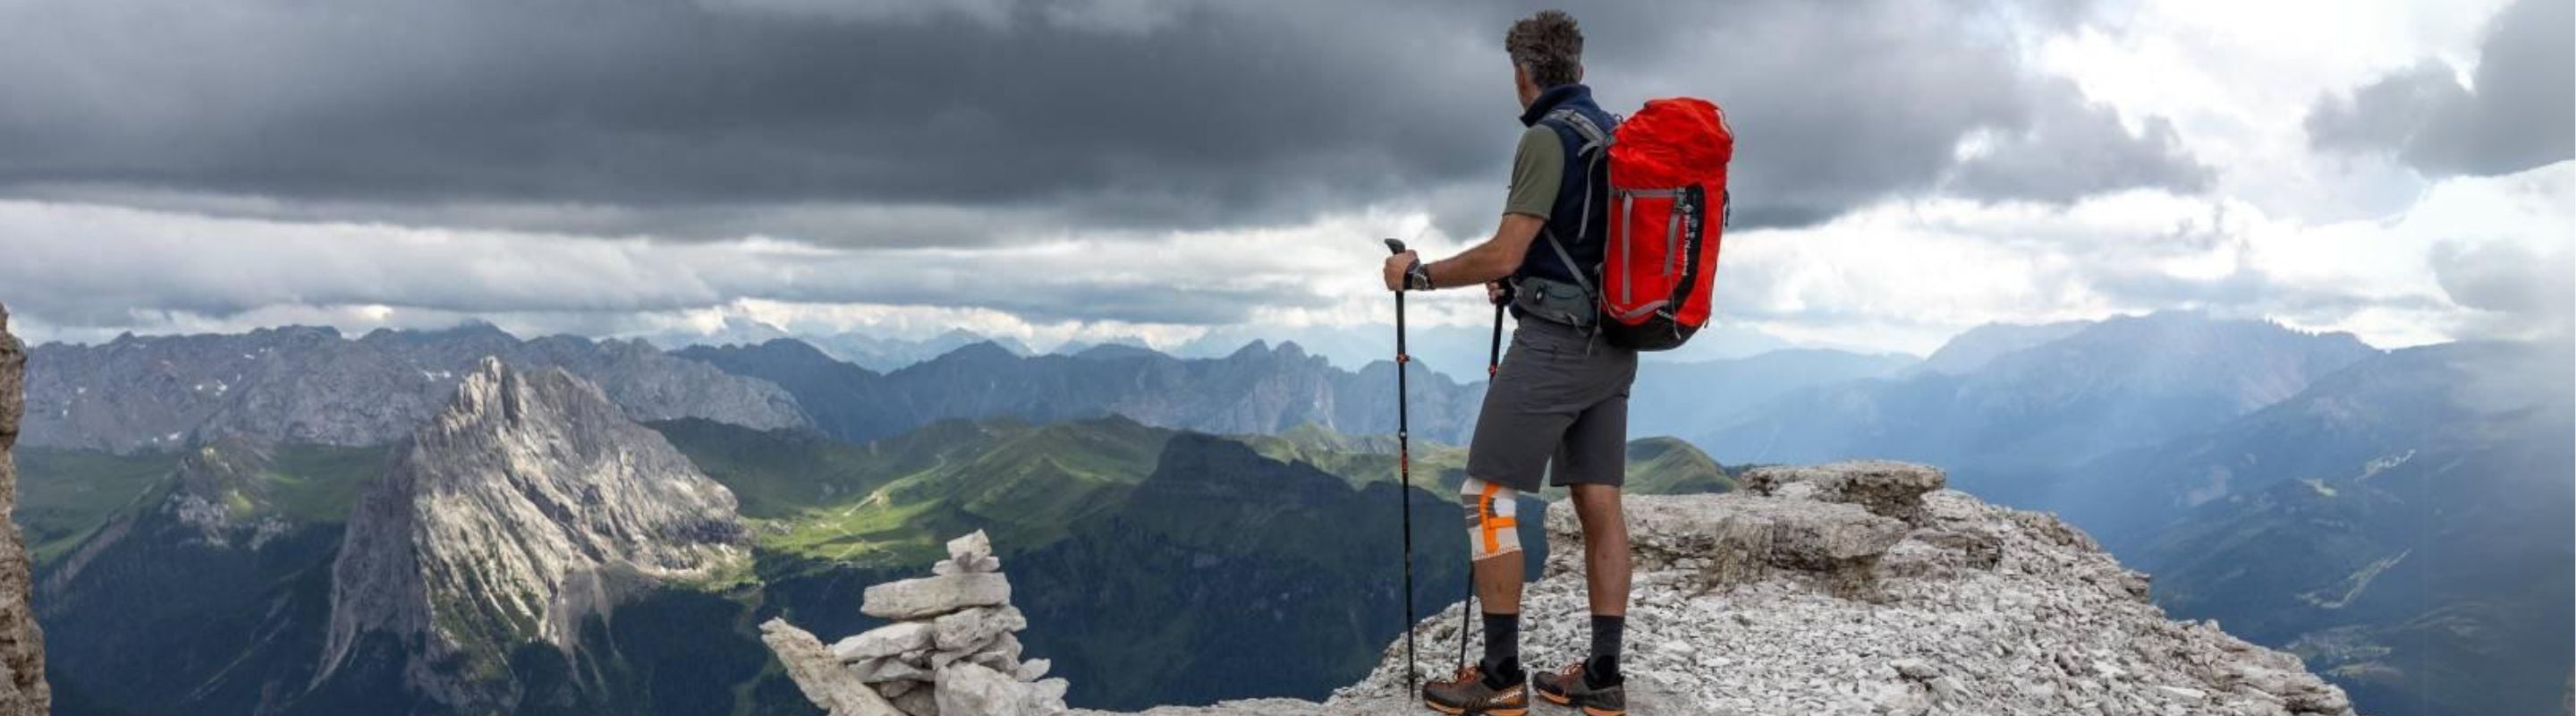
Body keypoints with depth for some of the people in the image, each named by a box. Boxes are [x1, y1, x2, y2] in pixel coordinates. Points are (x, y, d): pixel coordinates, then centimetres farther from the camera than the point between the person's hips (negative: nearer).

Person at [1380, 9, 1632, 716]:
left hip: (1553, 342, -9)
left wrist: (1419, 274, -5)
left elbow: (1503, 254, -18)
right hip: (1613, 347, 9)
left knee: (1487, 498, -2)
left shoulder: (1548, 137, -14)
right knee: (1599, 504, 8)